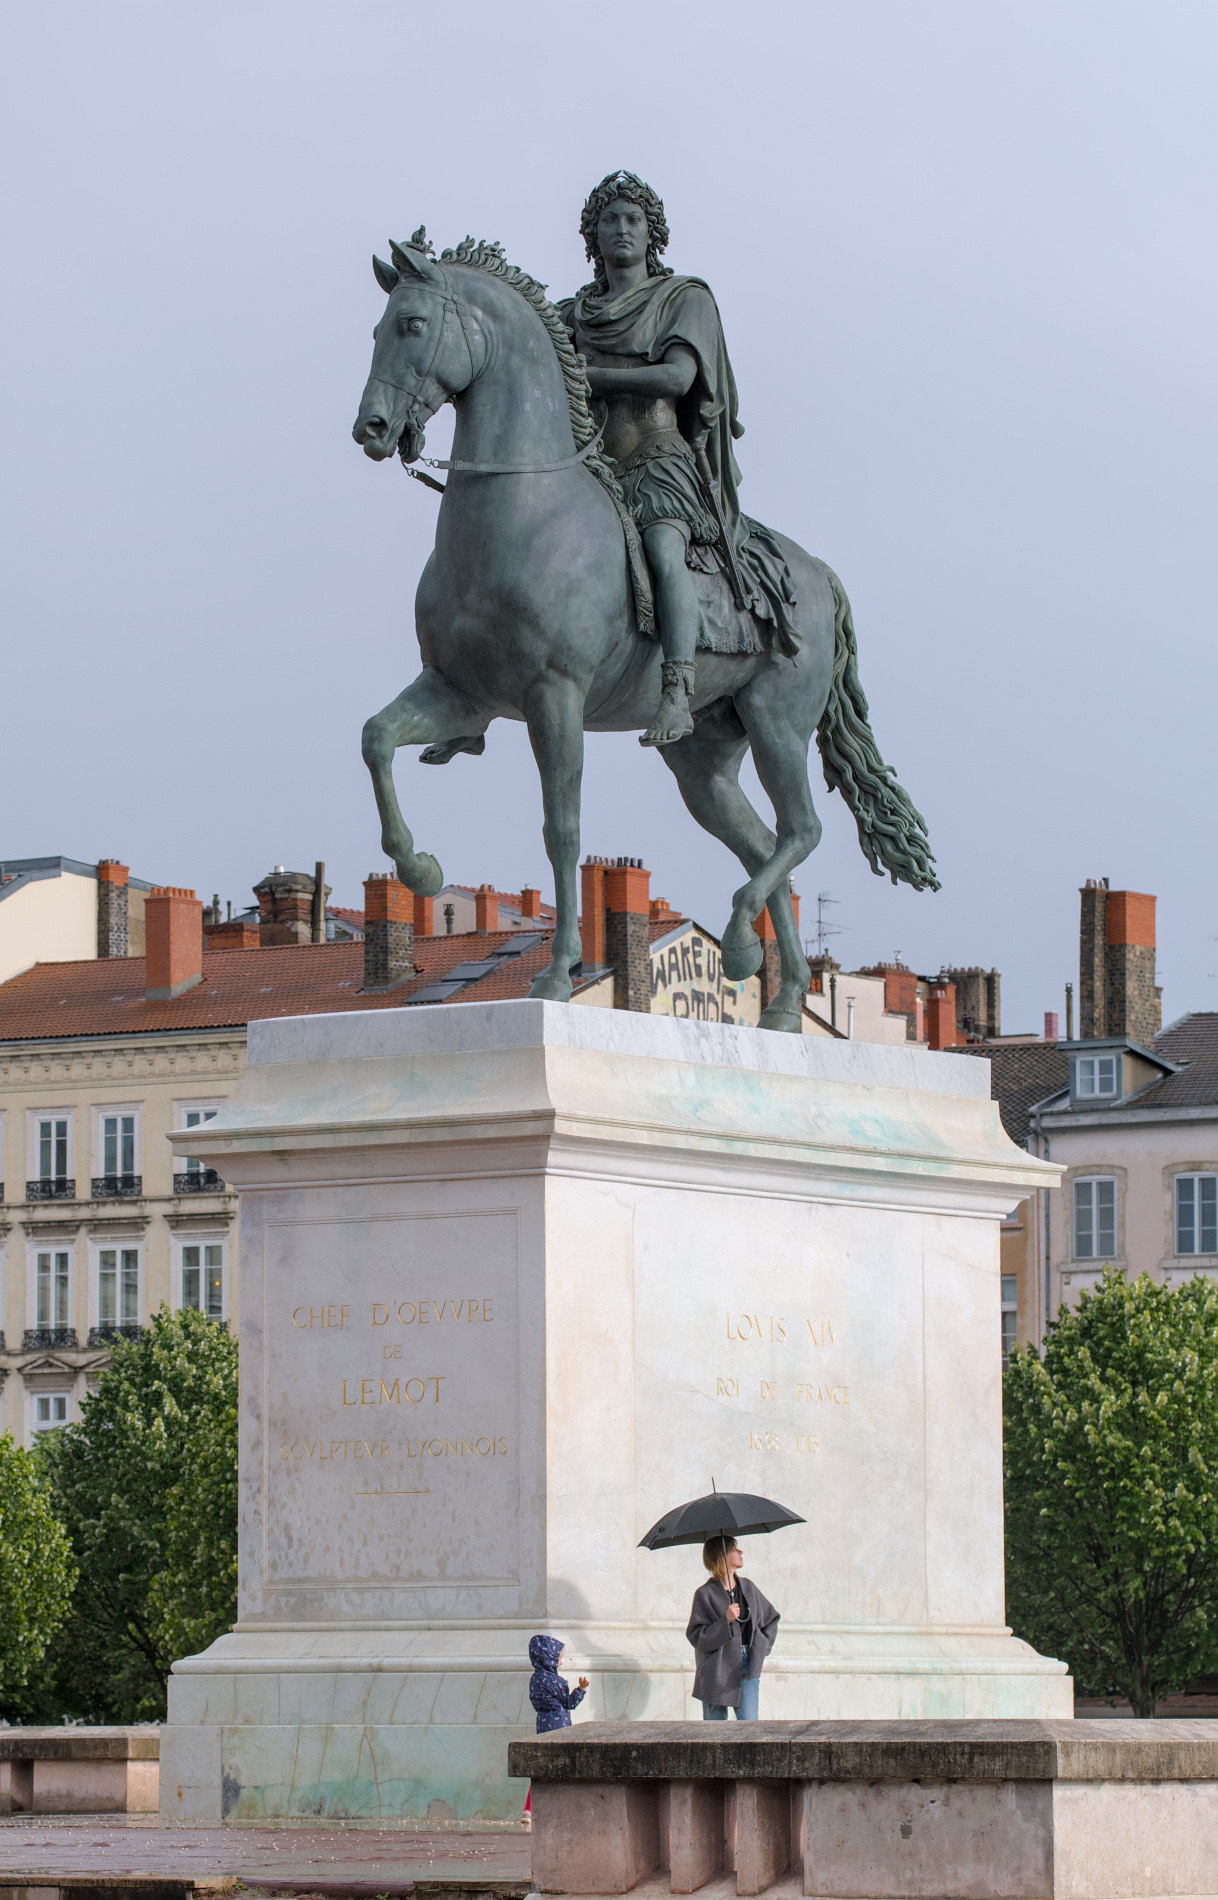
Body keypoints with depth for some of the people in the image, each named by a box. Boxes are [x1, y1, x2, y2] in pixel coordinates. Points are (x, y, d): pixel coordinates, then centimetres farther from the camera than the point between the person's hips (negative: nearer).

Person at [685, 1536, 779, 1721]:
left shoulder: (748, 1587, 11)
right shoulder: (705, 1594, -5)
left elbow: (770, 1619, 24)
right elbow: (696, 1637, -10)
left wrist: (762, 1648, 12)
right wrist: (726, 1621, -21)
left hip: (748, 1666, 4)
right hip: (717, 1669, -4)